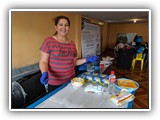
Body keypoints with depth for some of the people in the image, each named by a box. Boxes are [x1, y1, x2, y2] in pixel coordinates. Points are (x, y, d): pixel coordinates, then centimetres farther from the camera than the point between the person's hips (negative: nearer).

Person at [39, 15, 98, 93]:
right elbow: (43, 62, -9)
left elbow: (73, 62, 11)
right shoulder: (49, 41, -8)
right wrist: (44, 73, -28)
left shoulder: (72, 43, 5)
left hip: (71, 80, 4)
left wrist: (86, 60, -2)